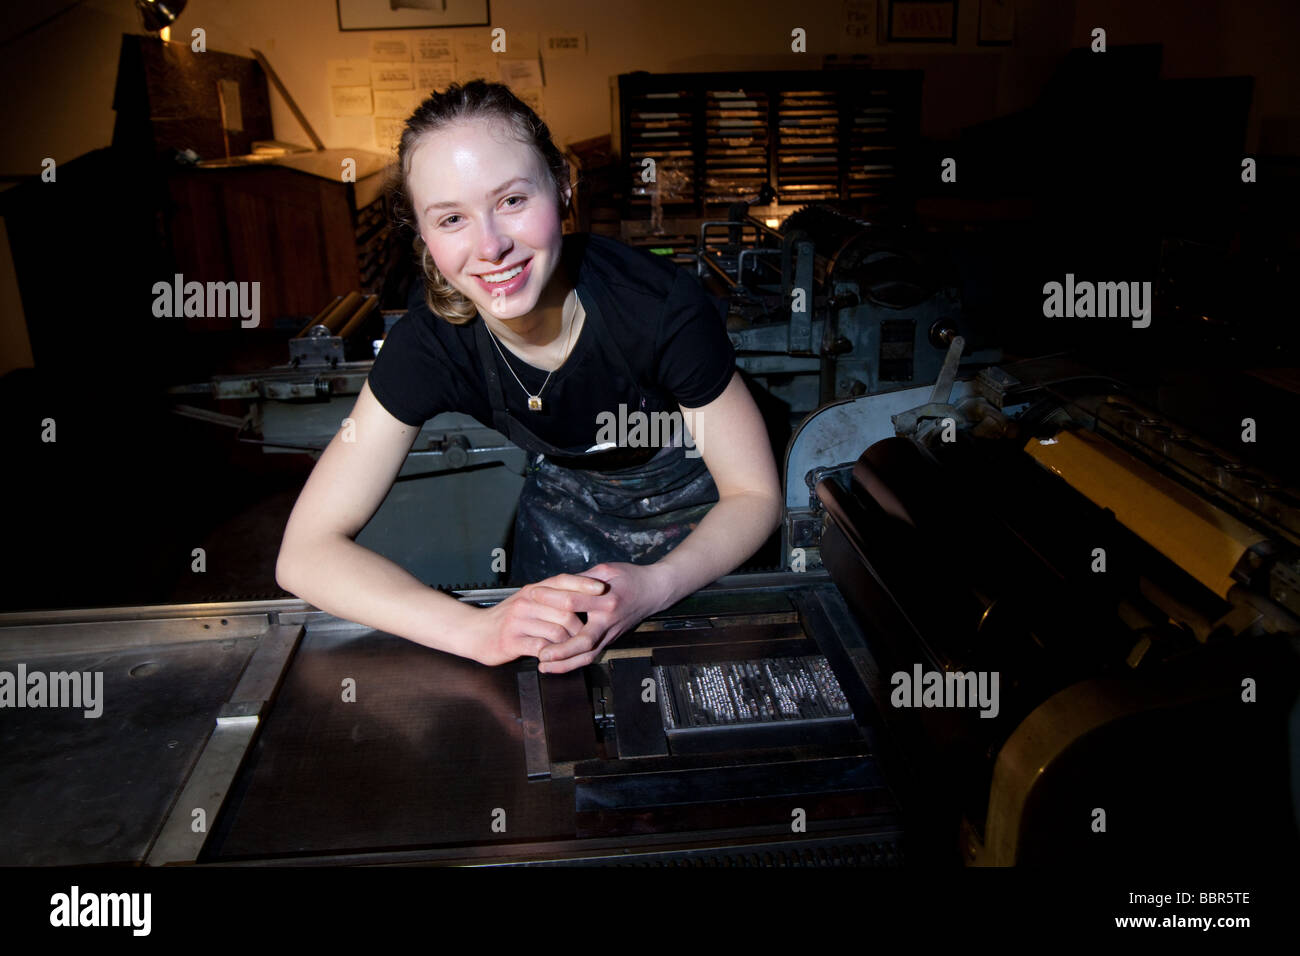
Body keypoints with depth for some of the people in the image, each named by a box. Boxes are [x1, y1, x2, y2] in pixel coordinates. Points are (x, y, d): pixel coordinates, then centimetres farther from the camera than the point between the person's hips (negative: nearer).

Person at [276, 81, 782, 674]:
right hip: (566, 507, 2)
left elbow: (755, 494, -23)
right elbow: (306, 552, -27)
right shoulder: (430, 342, -27)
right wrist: (479, 630, -43)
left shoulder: (663, 307, -35)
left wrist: (654, 586, -44)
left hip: (693, 509, -1)